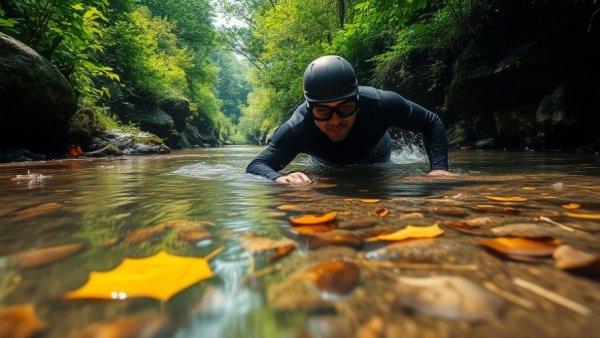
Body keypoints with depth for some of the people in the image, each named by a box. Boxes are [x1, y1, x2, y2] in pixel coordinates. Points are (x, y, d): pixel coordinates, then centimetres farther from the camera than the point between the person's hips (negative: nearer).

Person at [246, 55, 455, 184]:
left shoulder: (381, 104, -42)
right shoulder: (296, 129, -44)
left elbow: (432, 123, -27)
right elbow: (255, 166, -46)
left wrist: (439, 167, -43)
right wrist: (279, 178, -69)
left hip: (376, 161, 0)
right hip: (329, 168, 0)